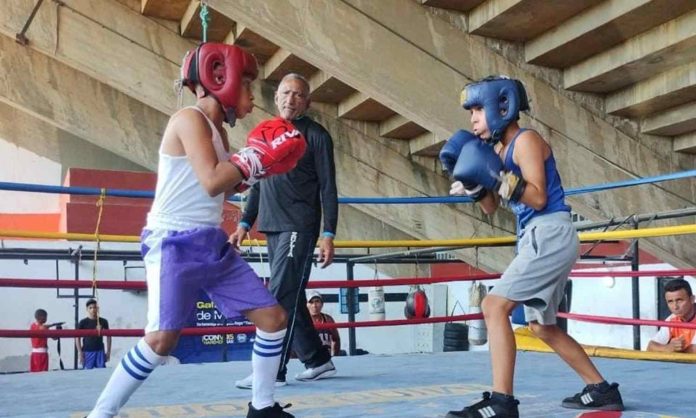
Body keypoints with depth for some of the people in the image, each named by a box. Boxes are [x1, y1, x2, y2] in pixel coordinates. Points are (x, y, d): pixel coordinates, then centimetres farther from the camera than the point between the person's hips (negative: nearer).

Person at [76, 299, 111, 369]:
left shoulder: (103, 321, 4)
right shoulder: (83, 322, -1)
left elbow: (108, 336, 11)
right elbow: (77, 338, 0)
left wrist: (108, 351, 7)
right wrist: (80, 352, -6)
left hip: (100, 351, 2)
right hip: (87, 351, -2)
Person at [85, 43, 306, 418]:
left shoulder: (216, 128, 16)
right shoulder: (189, 119, -12)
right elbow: (212, 182, -23)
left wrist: (257, 167, 10)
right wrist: (257, 155, -12)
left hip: (212, 244, 9)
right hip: (174, 244, -9)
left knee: (274, 318, 6)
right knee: (161, 339, -17)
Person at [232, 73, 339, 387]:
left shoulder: (316, 135, -1)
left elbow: (328, 188, -5)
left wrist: (328, 234, -12)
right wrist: (245, 223, 14)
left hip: (299, 228, -7)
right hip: (272, 228, 7)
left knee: (282, 297, -11)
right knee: (291, 299, 10)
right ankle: (317, 361, 21)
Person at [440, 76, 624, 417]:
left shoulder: (526, 140, -10)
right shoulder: (499, 149, 15)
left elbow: (539, 198, -19)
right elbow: (491, 207, 16)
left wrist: (499, 178, -27)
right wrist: (473, 184, -1)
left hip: (550, 234, -10)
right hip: (536, 239, 10)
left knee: (494, 306, -19)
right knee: (543, 327, 17)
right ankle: (602, 390, 26)